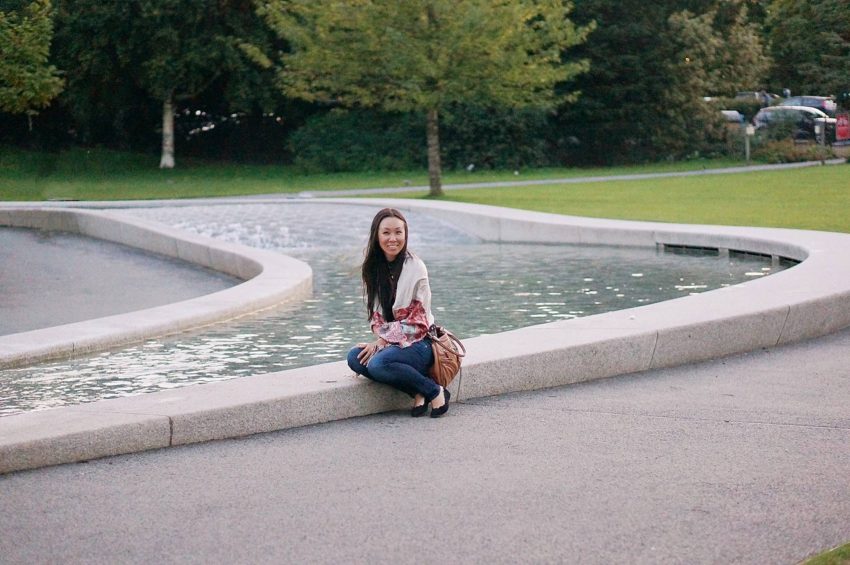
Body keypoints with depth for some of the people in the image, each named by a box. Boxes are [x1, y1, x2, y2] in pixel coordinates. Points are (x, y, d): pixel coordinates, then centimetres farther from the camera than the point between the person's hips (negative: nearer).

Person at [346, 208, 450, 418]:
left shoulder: (415, 268, -13)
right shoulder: (373, 268, 5)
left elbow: (417, 321, -14)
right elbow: (375, 313, 10)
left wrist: (381, 342, -16)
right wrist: (379, 339, -10)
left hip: (418, 342, -7)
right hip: (388, 341, 7)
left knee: (378, 364, -33)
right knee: (355, 358, -22)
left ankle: (434, 391, -13)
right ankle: (418, 392, -15)